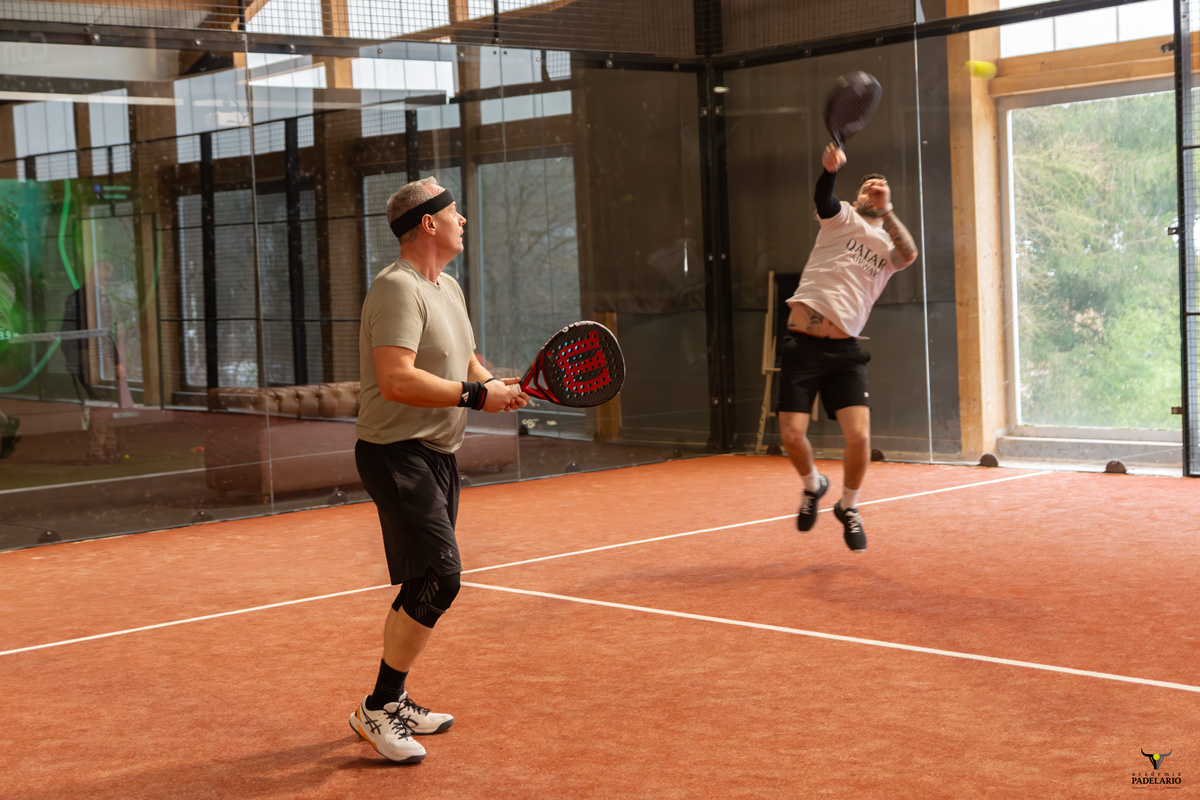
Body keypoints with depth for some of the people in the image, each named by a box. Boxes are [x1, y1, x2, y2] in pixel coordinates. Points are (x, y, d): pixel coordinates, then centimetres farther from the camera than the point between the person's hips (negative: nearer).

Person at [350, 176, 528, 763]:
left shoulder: (449, 289, 15)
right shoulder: (398, 288, -17)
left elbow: (463, 358, 25)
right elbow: (396, 379, -28)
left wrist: (494, 383, 3)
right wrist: (475, 396, -25)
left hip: (437, 455, 10)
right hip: (396, 453, -10)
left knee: (426, 584, 13)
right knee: (439, 576, -17)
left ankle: (392, 701, 25)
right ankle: (376, 709, -6)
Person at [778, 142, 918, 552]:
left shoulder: (889, 247, 13)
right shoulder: (843, 219, 8)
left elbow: (910, 254, -12)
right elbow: (823, 200, -16)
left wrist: (884, 209, -21)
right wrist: (831, 170, -37)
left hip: (844, 351, 1)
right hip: (803, 344, -1)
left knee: (859, 435, -12)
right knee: (792, 435, -7)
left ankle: (848, 507, 15)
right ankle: (813, 485, 26)